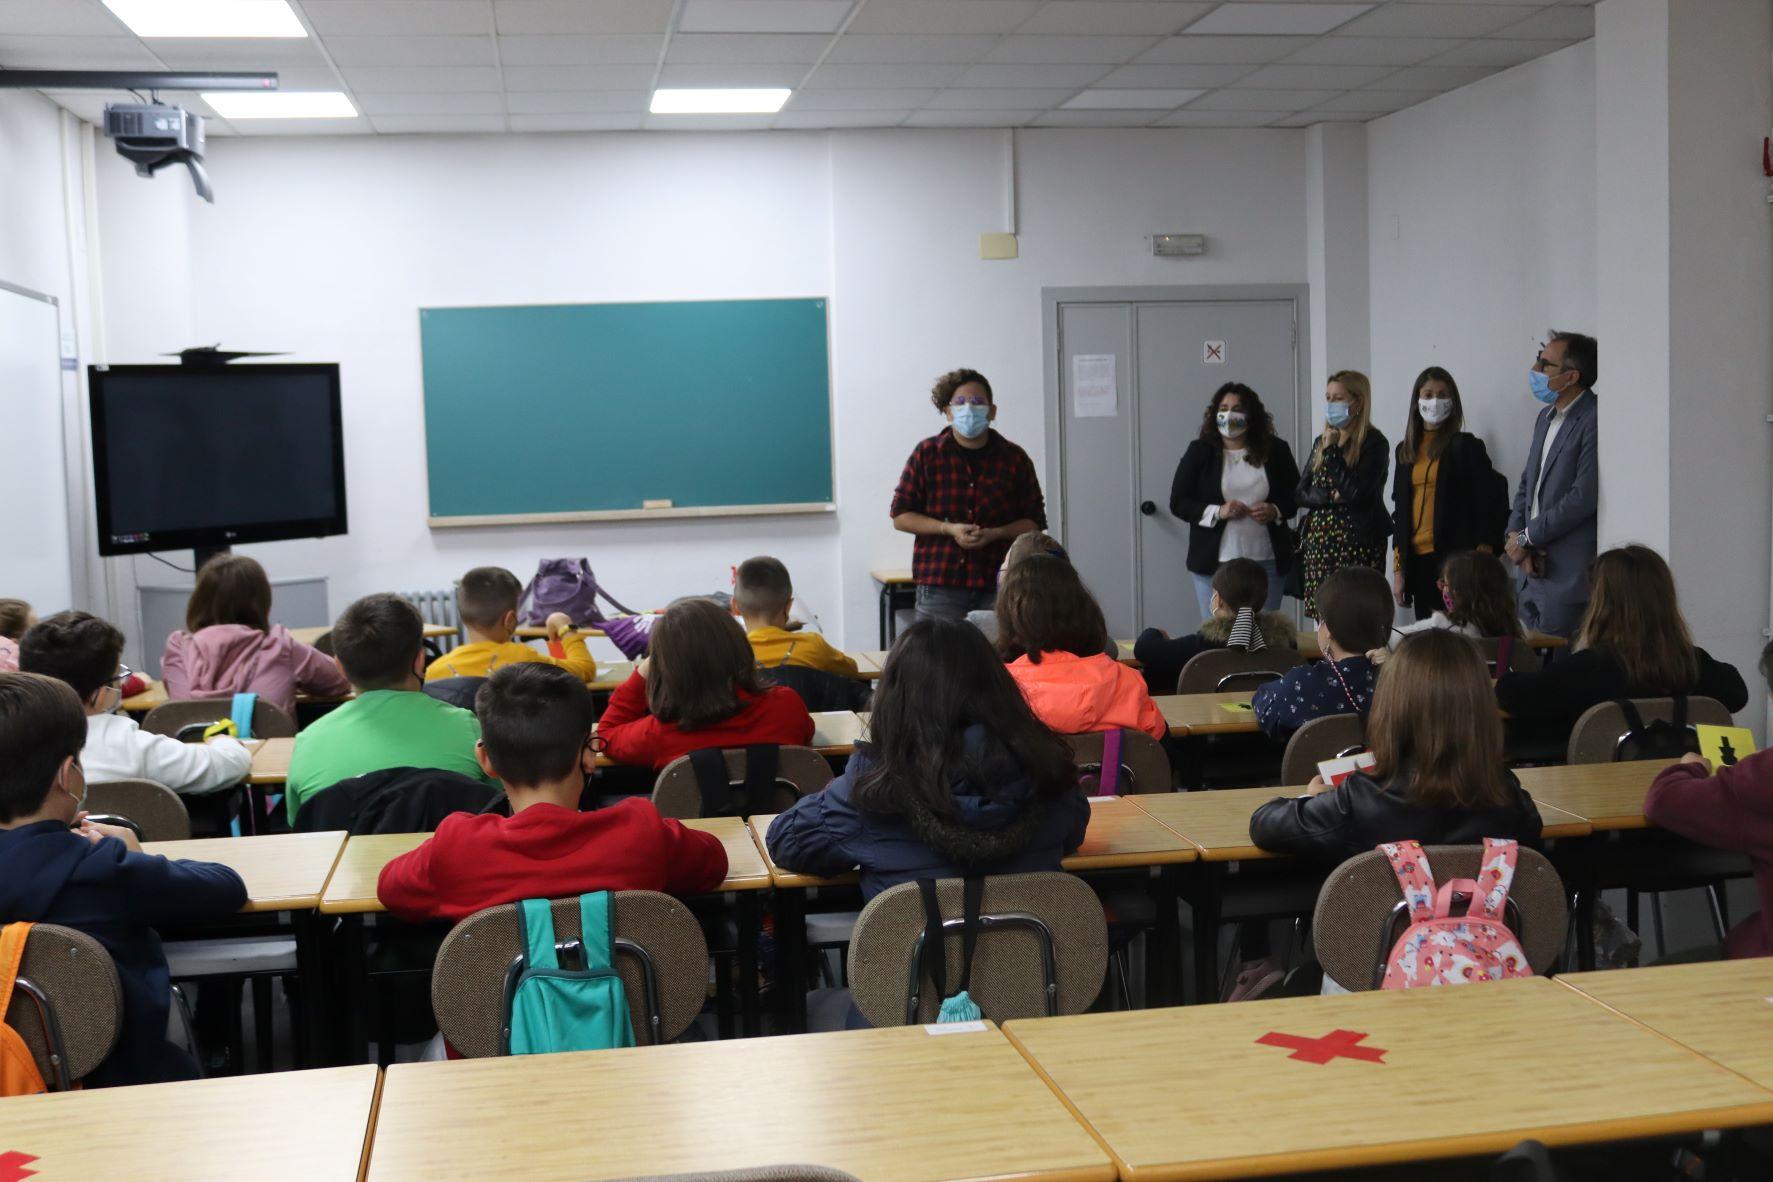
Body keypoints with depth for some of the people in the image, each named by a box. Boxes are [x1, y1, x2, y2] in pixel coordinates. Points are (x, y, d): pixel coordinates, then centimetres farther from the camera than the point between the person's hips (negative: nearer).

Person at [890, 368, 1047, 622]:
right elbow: (901, 516, 5)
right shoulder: (927, 454, 5)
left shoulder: (1015, 458, 7)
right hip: (939, 585, -1)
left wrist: (995, 533, -8)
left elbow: (1034, 522, 10)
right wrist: (949, 529, -9)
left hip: (996, 584, 1)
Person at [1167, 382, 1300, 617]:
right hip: (1215, 562, -1)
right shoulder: (1199, 452, 1)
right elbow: (1178, 503, -1)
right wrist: (1218, 512, -16)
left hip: (1266, 562, 1)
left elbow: (1297, 496, 13)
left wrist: (1275, 511, -9)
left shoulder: (1275, 450, 5)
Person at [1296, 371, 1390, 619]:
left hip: (1356, 544, -6)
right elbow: (1302, 493, 11)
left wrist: (1332, 451, -11)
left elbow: (1355, 492, -16)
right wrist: (1330, 497, -8)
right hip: (1318, 543, 6)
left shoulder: (1374, 443, -5)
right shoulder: (1321, 441, 16)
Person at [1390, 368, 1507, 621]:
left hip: (1452, 557, -5)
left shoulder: (1466, 446, 0)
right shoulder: (1405, 451, 15)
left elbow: (1487, 505, -3)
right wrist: (1397, 570, 12)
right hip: (1417, 559, 5)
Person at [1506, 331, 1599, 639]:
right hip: (1531, 571, 9)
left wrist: (1526, 537, -11)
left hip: (1567, 579, -9)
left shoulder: (1594, 420, -14)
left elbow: (1584, 497, -19)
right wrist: (1515, 534, 2)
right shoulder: (1546, 417, 15)